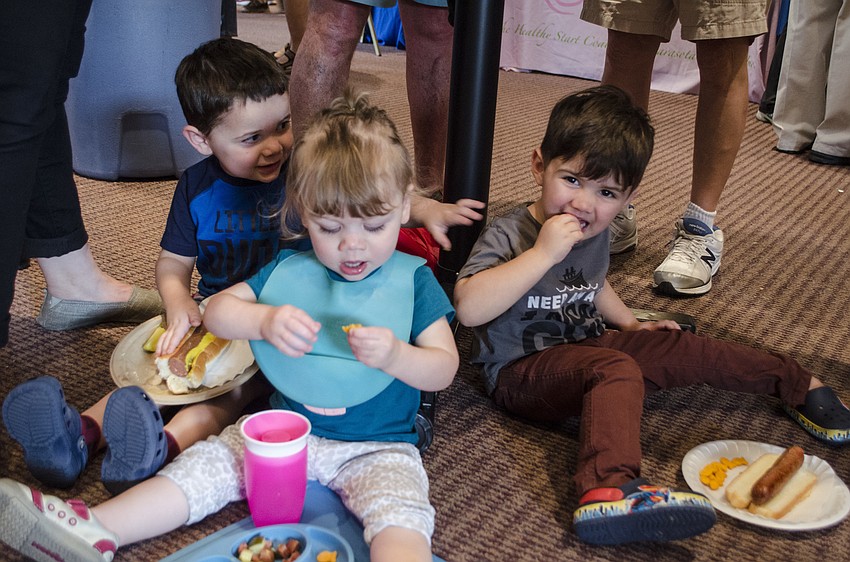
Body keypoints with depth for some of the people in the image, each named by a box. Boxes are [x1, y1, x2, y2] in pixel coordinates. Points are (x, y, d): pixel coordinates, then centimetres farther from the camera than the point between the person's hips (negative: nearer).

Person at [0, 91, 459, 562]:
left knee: (399, 512, -31)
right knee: (207, 465, -8)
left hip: (376, 448, -3)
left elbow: (444, 369, -6)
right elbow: (217, 310, 2)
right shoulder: (288, 269, 3)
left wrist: (395, 355, -29)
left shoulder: (412, 280, -5)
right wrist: (265, 320, -20)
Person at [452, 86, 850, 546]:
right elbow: (469, 308, -36)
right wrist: (542, 254, -37)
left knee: (686, 350, 3)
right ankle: (608, 490, -58)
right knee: (617, 369, -35)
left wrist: (630, 324, 17)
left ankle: (799, 384, 25)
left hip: (584, 345, 8)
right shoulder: (507, 236, -19)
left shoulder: (595, 233, 4)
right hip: (521, 370, -7)